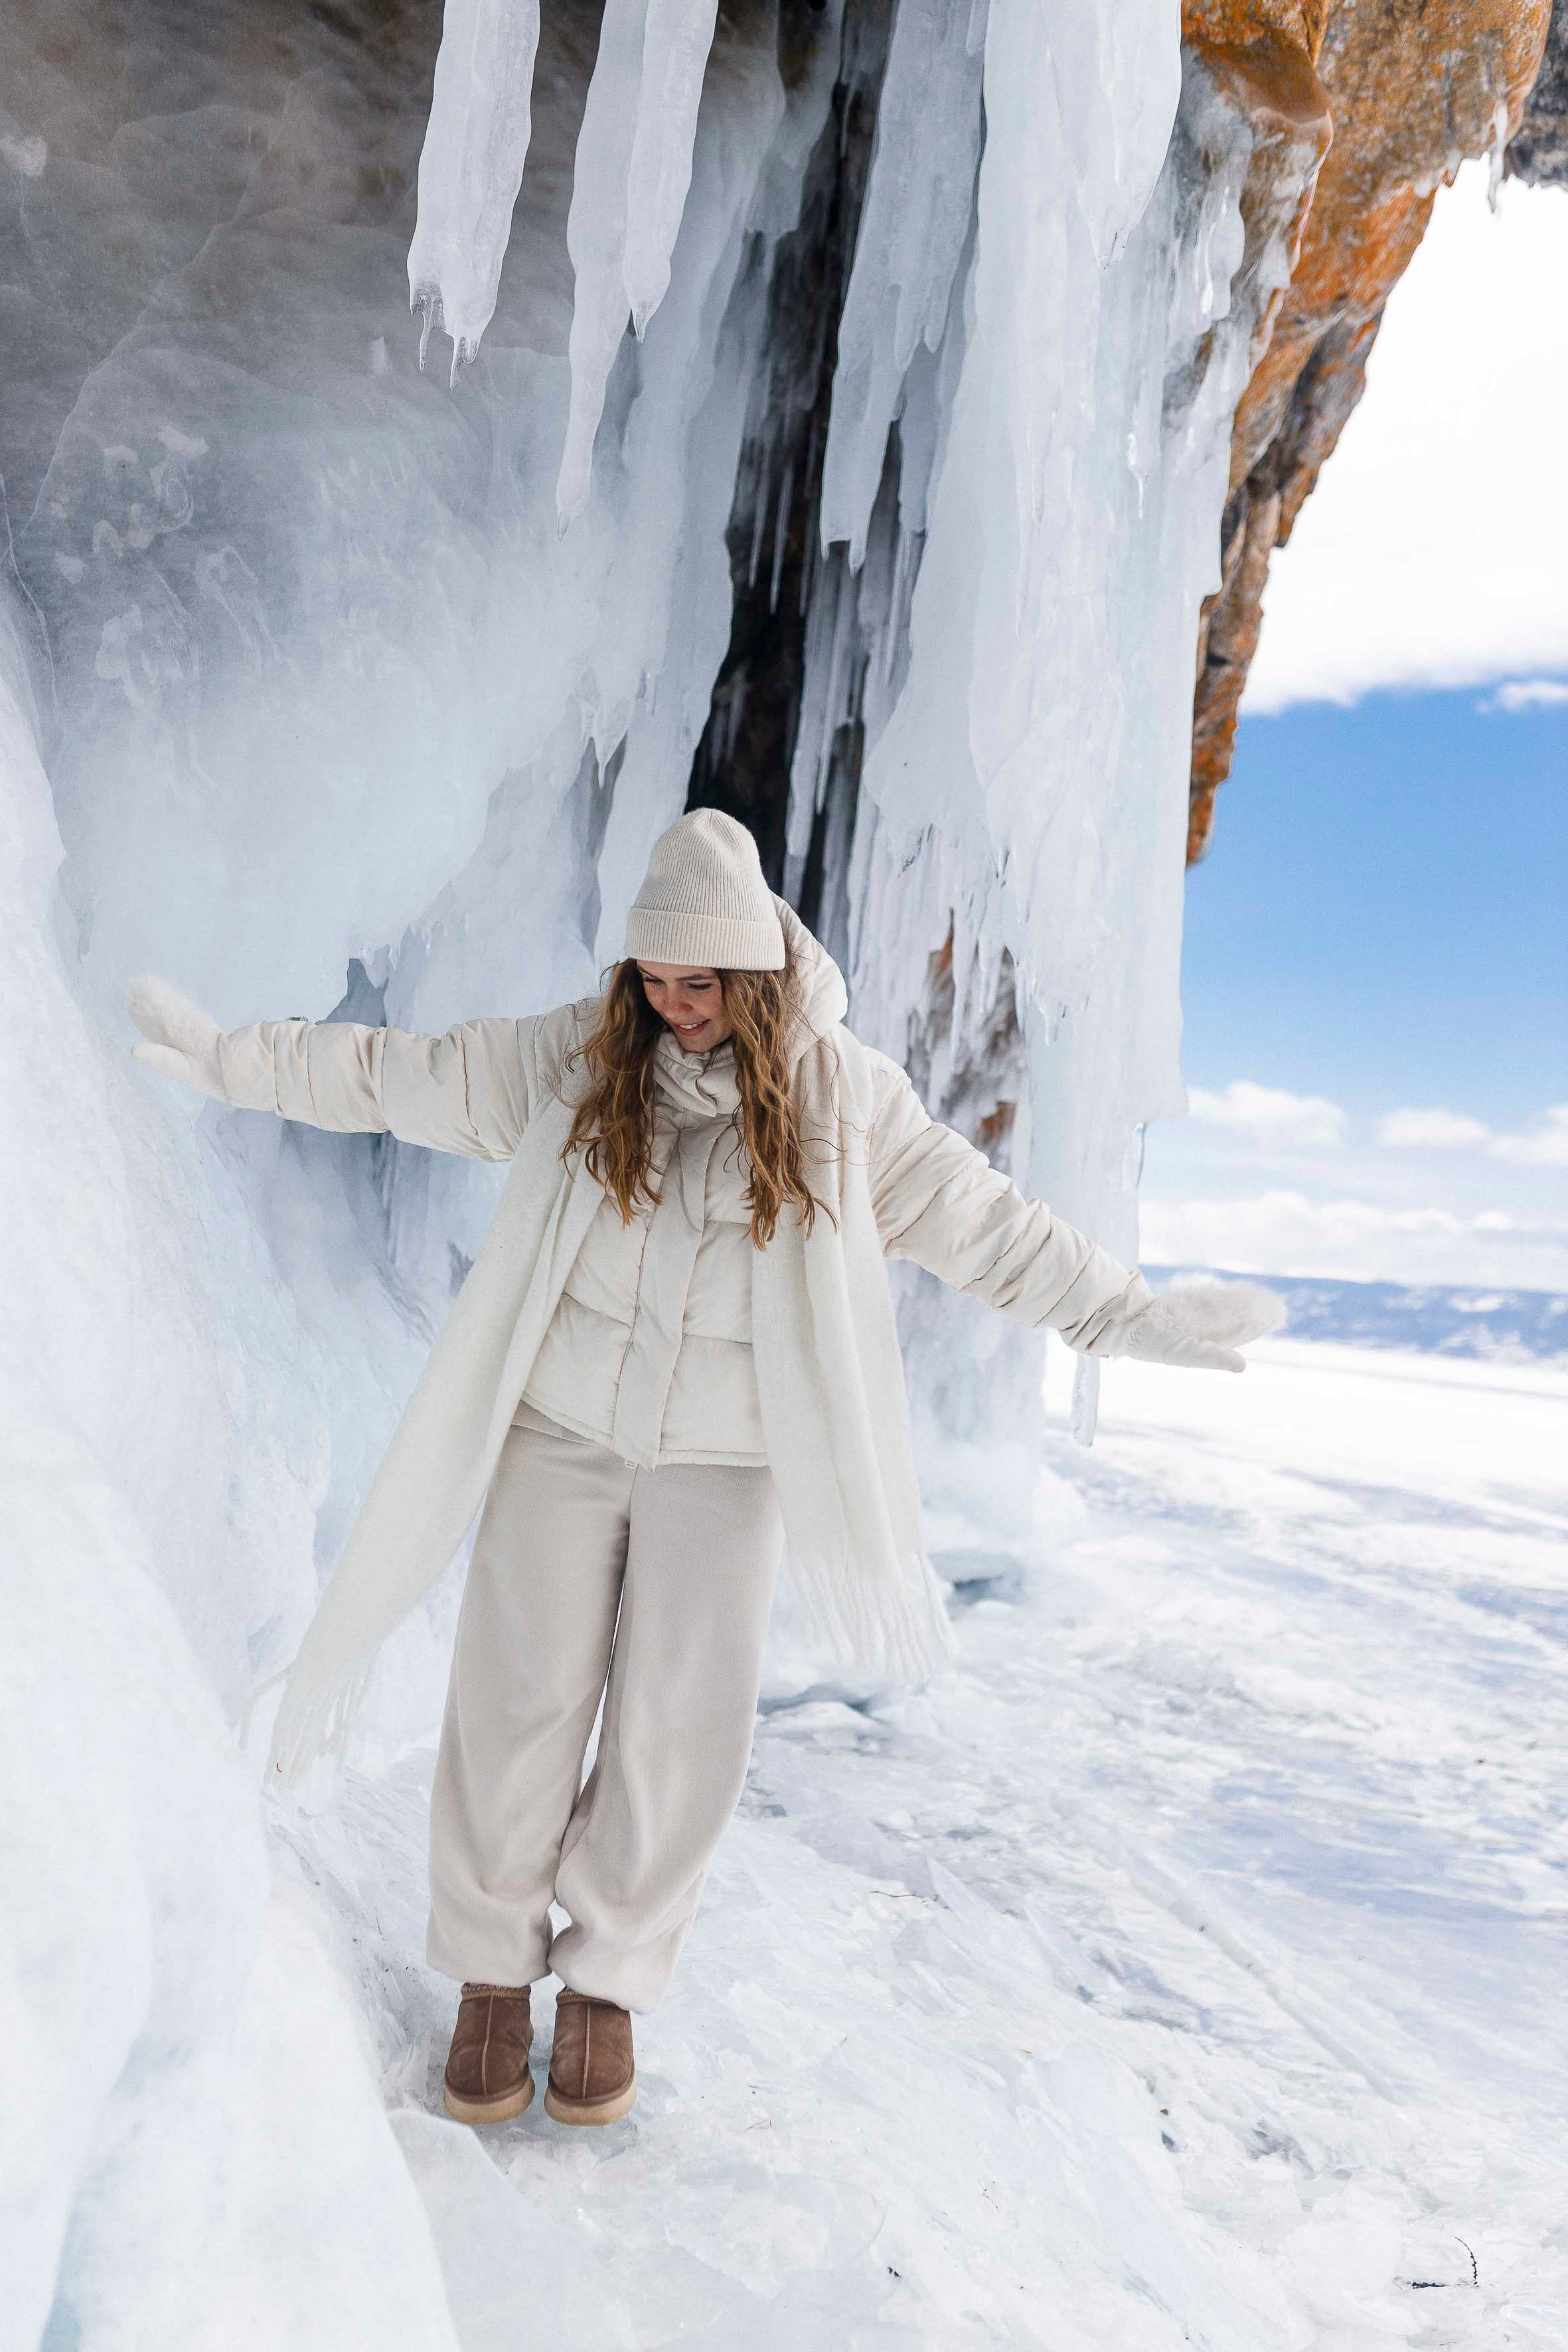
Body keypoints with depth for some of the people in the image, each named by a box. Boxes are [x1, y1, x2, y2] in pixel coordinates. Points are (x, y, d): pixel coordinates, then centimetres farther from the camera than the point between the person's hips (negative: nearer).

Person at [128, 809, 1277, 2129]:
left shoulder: (843, 1095, -3)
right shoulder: (572, 1057, -1)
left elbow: (983, 1224, 3)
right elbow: (389, 1074, 7)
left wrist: (1134, 1318, 2)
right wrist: (223, 1057, 8)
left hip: (725, 1457, 0)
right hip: (560, 1429, 1)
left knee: (682, 1722, 2)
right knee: (521, 1696, 2)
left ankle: (610, 1974, 24)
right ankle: (493, 1969, 24)